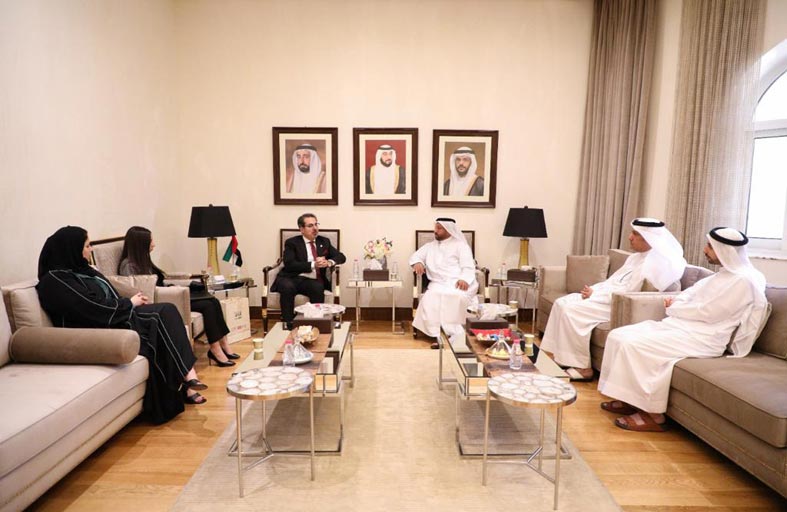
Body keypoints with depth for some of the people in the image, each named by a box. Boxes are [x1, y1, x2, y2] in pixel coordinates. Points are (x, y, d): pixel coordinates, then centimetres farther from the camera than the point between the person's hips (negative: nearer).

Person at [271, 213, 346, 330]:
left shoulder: (324, 241, 16)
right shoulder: (292, 243, 3)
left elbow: (341, 257, 12)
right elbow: (289, 264, -11)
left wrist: (329, 262, -11)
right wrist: (313, 265, -20)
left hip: (313, 281, 2)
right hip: (292, 279, -2)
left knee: (318, 288, -31)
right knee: (287, 287, -35)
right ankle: (288, 323, -22)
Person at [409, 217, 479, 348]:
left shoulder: (460, 245, 11)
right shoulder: (430, 246, 27)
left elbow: (468, 267, 0)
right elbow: (415, 256, 22)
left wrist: (464, 279, -21)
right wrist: (417, 262, -3)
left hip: (458, 283, -3)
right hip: (439, 283, 3)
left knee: (456, 296, -38)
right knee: (430, 297, -31)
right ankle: (438, 334, -33)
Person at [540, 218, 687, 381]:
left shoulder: (652, 263, -17)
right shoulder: (637, 257, 15)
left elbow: (627, 294, -22)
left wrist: (594, 294, -15)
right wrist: (593, 289, 1)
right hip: (610, 298, 10)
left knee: (571, 311, -24)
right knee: (562, 303, -1)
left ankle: (583, 368, -13)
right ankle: (560, 356, 2)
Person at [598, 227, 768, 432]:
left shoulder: (743, 280, -15)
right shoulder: (724, 274, 15)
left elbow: (707, 313, -19)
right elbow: (694, 291, 23)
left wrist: (674, 308, -4)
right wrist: (676, 301, 2)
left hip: (701, 338, -10)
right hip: (680, 325, 10)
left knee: (634, 345, -25)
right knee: (618, 336, -4)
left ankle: (653, 416, -13)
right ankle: (629, 399, 2)